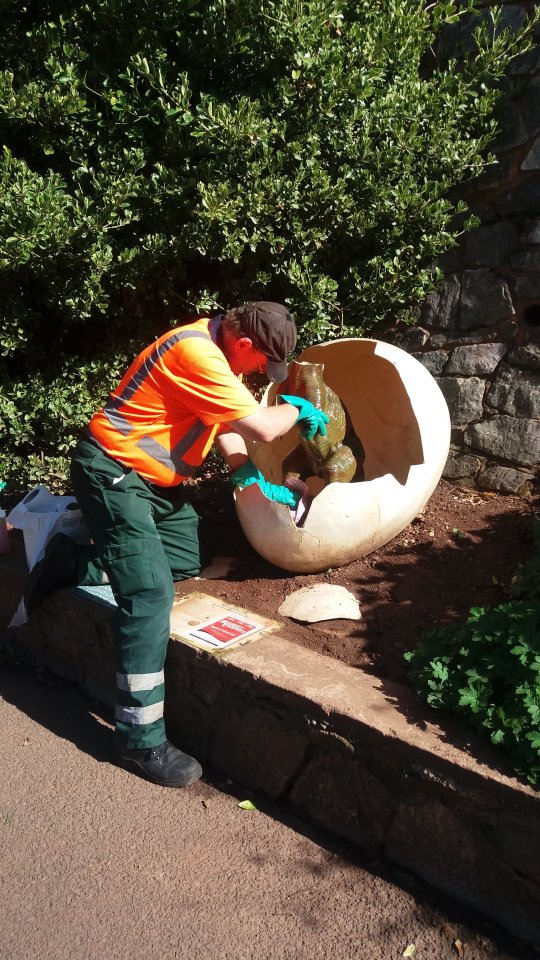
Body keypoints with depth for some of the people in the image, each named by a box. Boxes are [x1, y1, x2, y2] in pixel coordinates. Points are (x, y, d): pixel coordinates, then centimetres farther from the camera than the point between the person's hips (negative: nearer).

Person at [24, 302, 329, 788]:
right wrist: (298, 409, -5)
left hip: (152, 476, 10)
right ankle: (141, 739, -10)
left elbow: (228, 422, 13)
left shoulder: (218, 348, 5)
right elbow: (261, 427, -25)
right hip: (112, 472, -10)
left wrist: (258, 482, 6)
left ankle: (75, 564, 19)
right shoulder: (196, 354, -27)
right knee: (151, 592, -17)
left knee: (190, 560, 14)